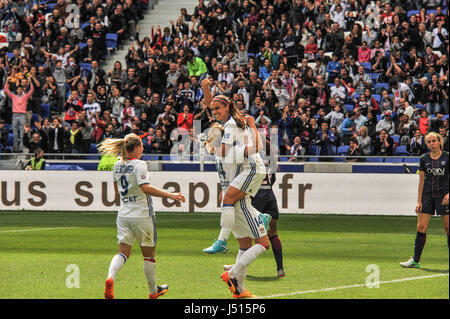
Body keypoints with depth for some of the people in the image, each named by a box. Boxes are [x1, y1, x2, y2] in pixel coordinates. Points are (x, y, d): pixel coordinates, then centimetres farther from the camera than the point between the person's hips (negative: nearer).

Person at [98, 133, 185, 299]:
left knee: (123, 252, 4)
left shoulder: (118, 166, 6)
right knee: (149, 254, 10)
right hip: (142, 215, -5)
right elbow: (146, 188, -26)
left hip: (123, 215, 5)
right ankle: (153, 290, 22)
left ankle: (110, 278, -25)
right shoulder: (139, 165, -14)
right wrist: (170, 195, -26)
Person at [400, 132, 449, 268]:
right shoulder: (424, 159, 5)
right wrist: (419, 201, 3)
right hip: (427, 195, 3)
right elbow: (421, 181, 8)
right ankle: (415, 261, 2)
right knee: (421, 228, -3)